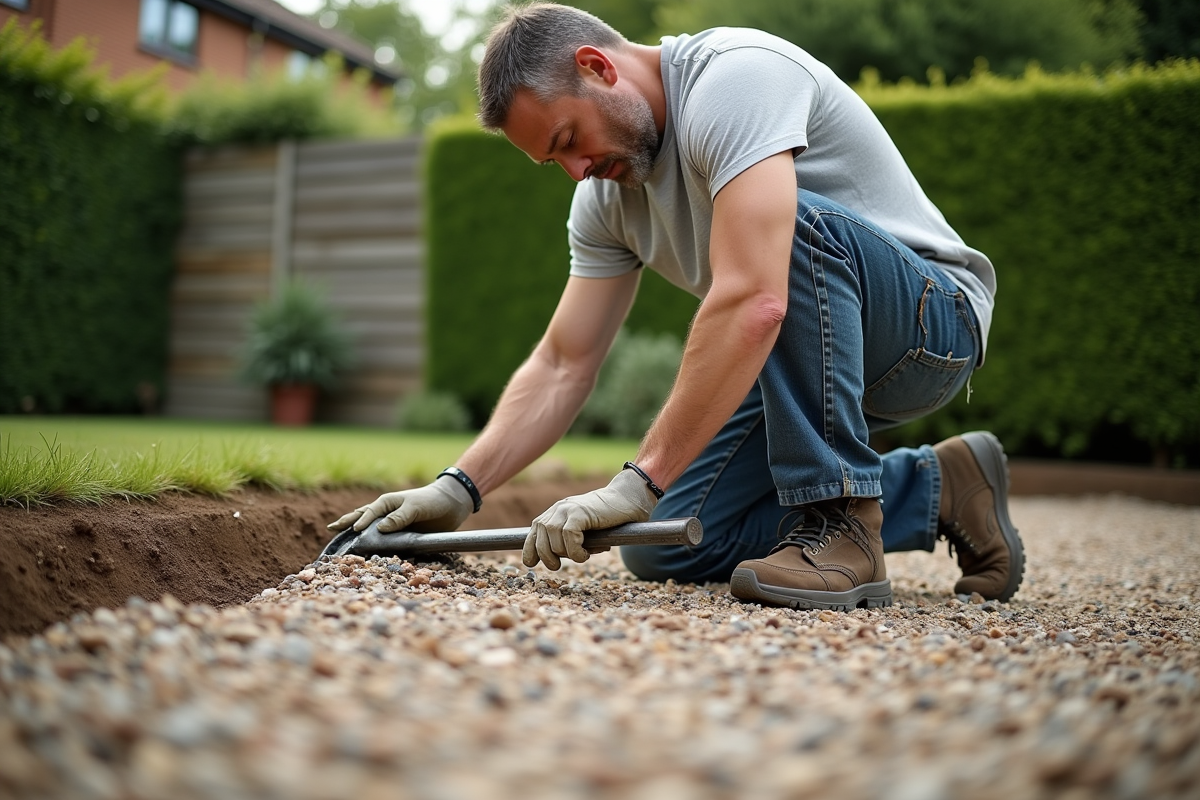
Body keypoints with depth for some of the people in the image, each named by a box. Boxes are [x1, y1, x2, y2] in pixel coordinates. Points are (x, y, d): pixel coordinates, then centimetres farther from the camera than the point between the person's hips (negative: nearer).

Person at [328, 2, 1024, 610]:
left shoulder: (736, 76, -24)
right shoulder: (607, 194, 2)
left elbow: (753, 303, -37)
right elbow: (563, 367, 1)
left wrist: (642, 480, -36)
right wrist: (461, 487, -11)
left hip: (933, 318, -7)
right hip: (812, 350, 8)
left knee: (797, 220, -37)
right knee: (664, 548, -5)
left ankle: (840, 524, -24)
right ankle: (938, 489, 5)